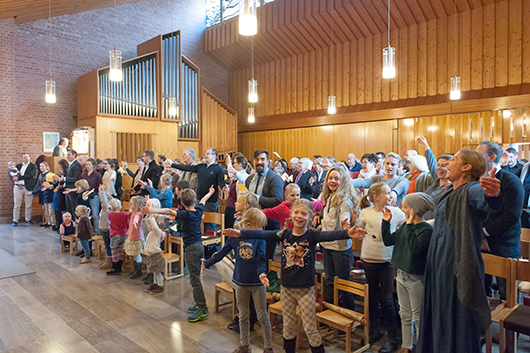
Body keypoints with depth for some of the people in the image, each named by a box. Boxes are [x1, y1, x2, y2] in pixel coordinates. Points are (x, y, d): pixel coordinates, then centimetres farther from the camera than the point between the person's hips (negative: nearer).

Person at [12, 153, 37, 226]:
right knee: (17, 205, 3)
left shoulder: (33, 166, 3)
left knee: (28, 205, 3)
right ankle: (15, 221, 10)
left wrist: (18, 178, -14)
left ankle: (28, 220, 14)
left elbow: (30, 175, -11)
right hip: (18, 187, 3)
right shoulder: (18, 165, 15)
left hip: (28, 187, -3)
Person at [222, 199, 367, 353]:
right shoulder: (285, 234, -3)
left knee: (310, 328, 6)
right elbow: (262, 234, -10)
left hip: (305, 290, -3)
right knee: (288, 326, 19)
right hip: (286, 288, 3)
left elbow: (329, 235, -29)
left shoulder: (312, 235, -11)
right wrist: (240, 233, -20)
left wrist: (348, 233, -48)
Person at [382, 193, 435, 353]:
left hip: (416, 279, -7)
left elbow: (415, 248, -31)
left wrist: (410, 225, -29)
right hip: (402, 275, 8)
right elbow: (388, 240, 9)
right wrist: (386, 221, 5)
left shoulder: (427, 230, -18)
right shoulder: (405, 226, 4)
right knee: (405, 315, 19)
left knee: (418, 317, 7)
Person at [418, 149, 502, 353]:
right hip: (440, 267, 9)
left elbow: (482, 198, -40)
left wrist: (491, 194, -61)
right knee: (439, 319, 19)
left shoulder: (470, 190, -14)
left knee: (457, 325, 2)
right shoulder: (452, 193, 15)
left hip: (457, 269, -9)